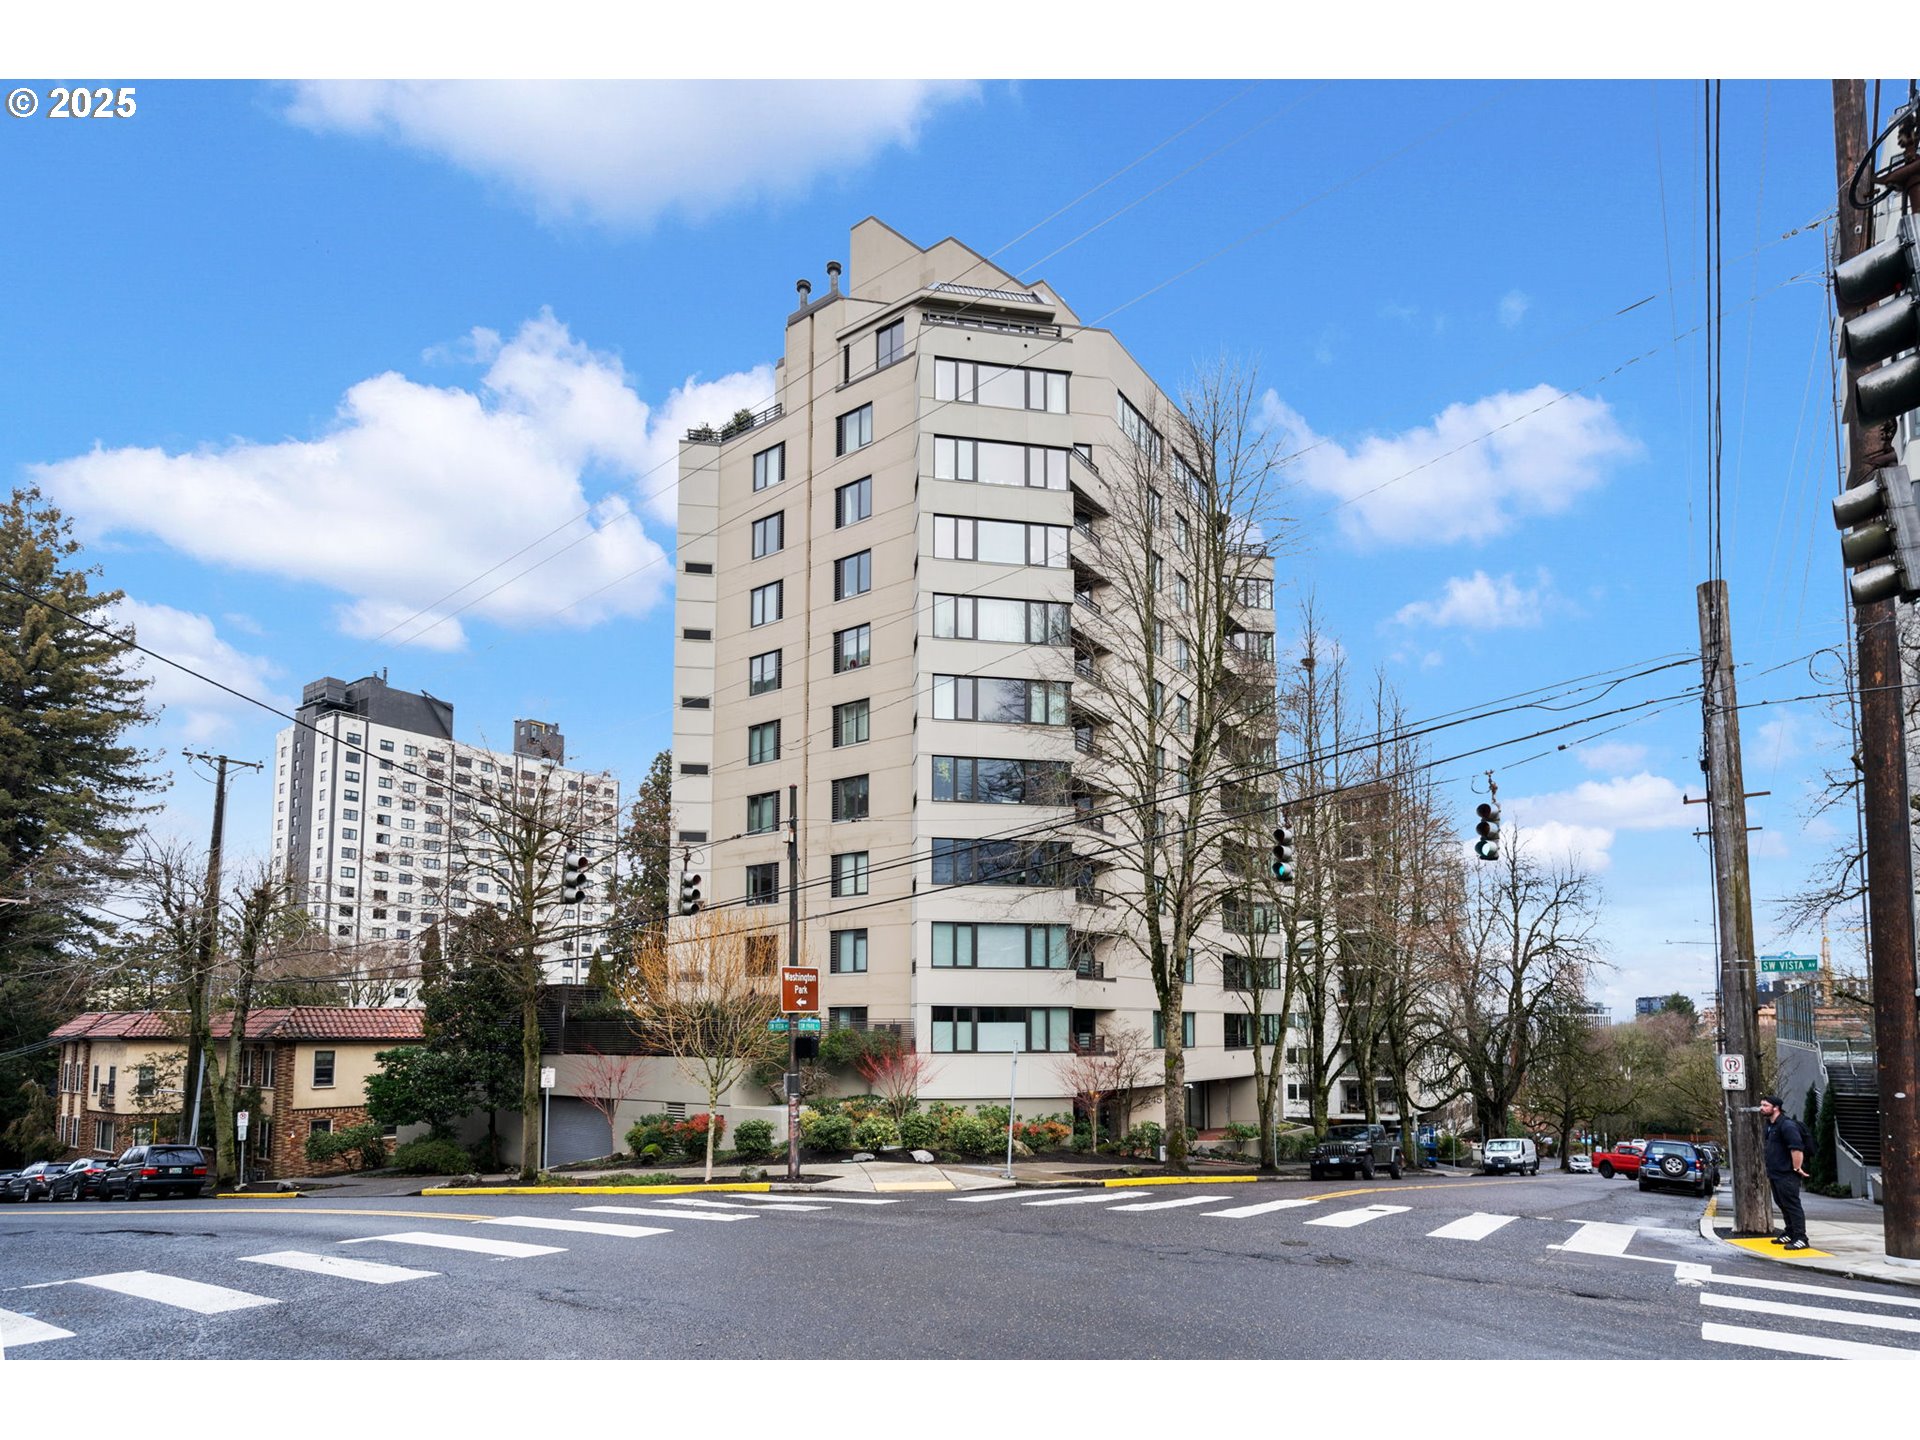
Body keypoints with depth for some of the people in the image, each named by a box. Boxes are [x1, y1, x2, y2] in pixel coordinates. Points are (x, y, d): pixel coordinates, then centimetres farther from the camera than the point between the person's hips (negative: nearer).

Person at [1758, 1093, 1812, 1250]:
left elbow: (1797, 1148, -25)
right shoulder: (1770, 1125, 16)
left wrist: (1797, 1168, -21)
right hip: (1775, 1173, 10)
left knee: (1792, 1205, -9)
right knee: (1782, 1204, 16)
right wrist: (1769, 1173, 26)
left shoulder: (1787, 1124, -18)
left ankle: (1800, 1238, -8)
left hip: (1787, 1174, -10)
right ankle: (1789, 1233, 26)